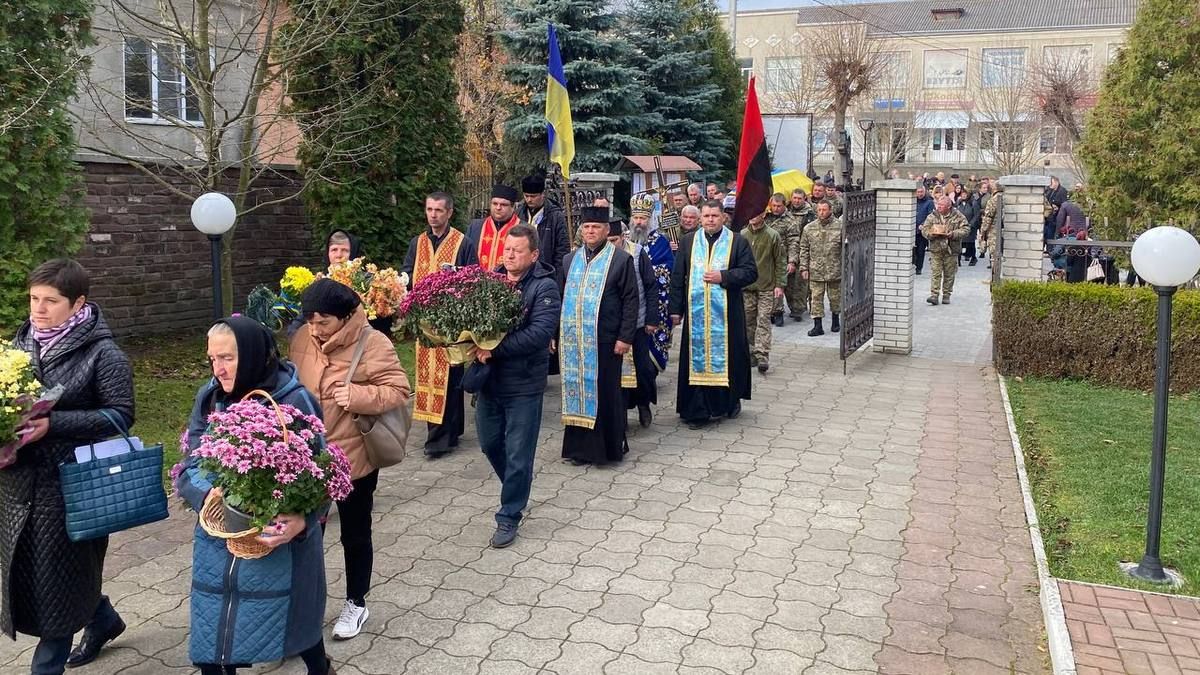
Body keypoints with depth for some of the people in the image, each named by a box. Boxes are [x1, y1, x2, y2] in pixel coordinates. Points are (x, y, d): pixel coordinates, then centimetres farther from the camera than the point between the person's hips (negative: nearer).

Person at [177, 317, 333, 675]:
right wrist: (208, 494, -21)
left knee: (291, 618, 16)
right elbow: (189, 466, 1)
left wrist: (302, 521, -30)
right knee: (210, 644, 8)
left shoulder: (296, 401, -14)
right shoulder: (209, 398, 0)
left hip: (281, 542, -3)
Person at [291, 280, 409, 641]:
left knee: (355, 535, 14)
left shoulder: (373, 344, -18)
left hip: (353, 459, -4)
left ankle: (356, 603, 33)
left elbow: (398, 391, -14)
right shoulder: (303, 339, -3)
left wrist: (356, 396, -27)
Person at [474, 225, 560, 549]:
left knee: (518, 454, 5)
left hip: (524, 383, -5)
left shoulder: (544, 287, -11)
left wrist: (495, 349, -27)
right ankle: (518, 485, 45)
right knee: (490, 443, 19)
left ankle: (509, 517, 21)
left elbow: (540, 333, -23)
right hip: (489, 378, 5)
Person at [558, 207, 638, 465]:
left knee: (605, 393, 3)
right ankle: (580, 445, 19)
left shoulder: (621, 259, -3)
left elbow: (631, 300, -6)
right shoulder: (570, 260, 11)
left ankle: (610, 446, 16)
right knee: (576, 390, 9)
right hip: (572, 340, 5)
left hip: (604, 340, -4)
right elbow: (559, 298, 14)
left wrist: (625, 337, -11)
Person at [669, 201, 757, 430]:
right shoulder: (688, 242, 8)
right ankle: (698, 410, 6)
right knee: (697, 358, 2)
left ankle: (730, 401, 25)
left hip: (726, 314, -1)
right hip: (695, 313, 1)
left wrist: (723, 277, -14)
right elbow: (677, 277, 7)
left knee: (727, 356, 6)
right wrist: (676, 309, 2)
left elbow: (751, 272, -2)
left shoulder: (738, 242, 2)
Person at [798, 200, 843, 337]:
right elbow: (804, 249, 7)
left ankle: (836, 320, 31)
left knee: (835, 296, 11)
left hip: (835, 269, -1)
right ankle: (818, 325, 5)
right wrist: (803, 268, 1)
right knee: (816, 297, 0)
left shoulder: (840, 226, -3)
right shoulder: (809, 228, 4)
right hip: (815, 271, 1)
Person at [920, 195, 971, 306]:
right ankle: (934, 295, -7)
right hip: (936, 248, 0)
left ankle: (946, 295, 17)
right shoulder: (932, 216, 4)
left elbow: (966, 228, -2)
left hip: (951, 250, 0)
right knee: (935, 272, -6)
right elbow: (924, 229, 4)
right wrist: (931, 234, -17)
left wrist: (953, 234, -17)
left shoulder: (958, 216, 1)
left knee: (949, 274, 6)